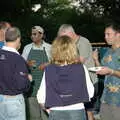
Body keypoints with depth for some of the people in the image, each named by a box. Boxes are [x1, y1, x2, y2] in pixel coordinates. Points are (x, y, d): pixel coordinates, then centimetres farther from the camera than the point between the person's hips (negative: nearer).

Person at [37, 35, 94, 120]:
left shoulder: (49, 70, -7)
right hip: (77, 112, 0)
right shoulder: (81, 68, -7)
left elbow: (41, 97, -5)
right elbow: (90, 92, -2)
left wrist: (48, 108, 15)